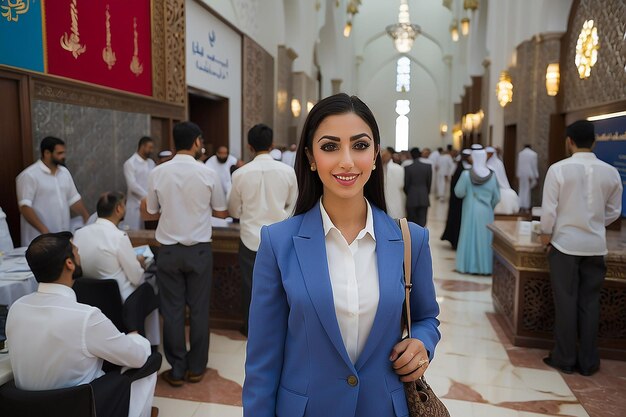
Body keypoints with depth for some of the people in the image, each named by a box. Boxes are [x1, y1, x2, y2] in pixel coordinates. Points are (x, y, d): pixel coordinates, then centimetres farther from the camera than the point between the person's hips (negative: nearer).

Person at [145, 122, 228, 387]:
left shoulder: (157, 173, -5)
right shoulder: (208, 174, -8)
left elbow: (151, 214, 5)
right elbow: (222, 213, 3)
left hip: (169, 250, 1)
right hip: (199, 250, -1)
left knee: (172, 311, 10)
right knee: (199, 310, 11)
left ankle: (176, 370, 20)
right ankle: (196, 367, 23)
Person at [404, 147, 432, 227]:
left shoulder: (407, 168, -9)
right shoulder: (428, 166, -3)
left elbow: (406, 184, -3)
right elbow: (429, 183, 3)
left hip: (411, 198, -1)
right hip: (424, 198, 1)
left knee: (412, 221, 10)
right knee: (422, 221, 2)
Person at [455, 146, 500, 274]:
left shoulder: (466, 174, -12)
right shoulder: (492, 175, -4)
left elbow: (459, 193, -8)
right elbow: (496, 197, 1)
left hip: (470, 212, -2)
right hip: (486, 213, 2)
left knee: (470, 237, 7)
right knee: (485, 238, 9)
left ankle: (468, 266, 10)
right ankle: (485, 267, 14)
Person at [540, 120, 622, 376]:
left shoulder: (559, 169, -12)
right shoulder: (611, 172, 0)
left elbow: (549, 209, -11)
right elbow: (613, 212, 7)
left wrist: (546, 237, 3)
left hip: (565, 243, -3)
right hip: (596, 246, 3)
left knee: (566, 301, 6)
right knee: (590, 302, 11)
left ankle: (565, 358, 15)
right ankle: (588, 362, 19)